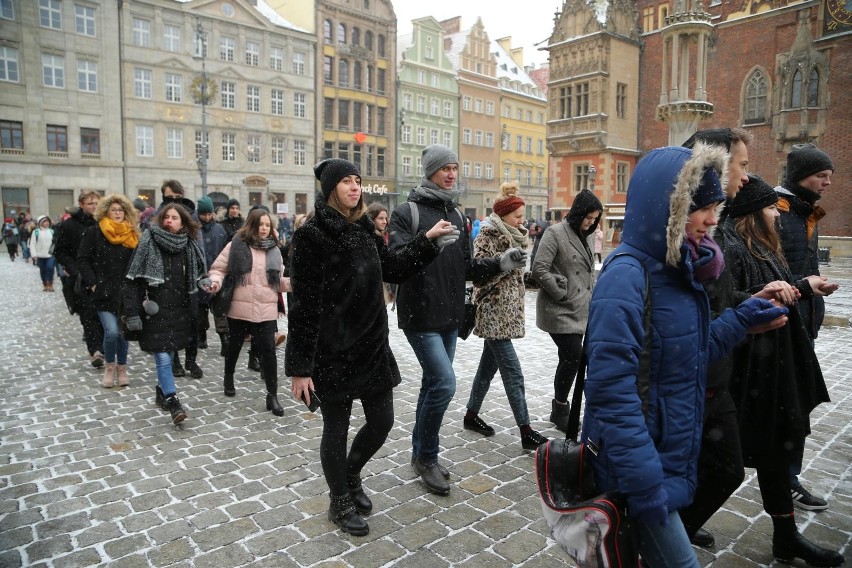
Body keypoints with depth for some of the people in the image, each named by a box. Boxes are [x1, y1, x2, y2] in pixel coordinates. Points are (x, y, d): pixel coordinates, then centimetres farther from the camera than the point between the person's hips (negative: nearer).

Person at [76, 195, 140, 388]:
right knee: (112, 331, -11)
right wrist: (93, 283, -11)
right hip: (103, 292, -3)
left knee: (123, 332, 6)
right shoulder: (94, 232, -2)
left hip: (126, 292, 3)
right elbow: (83, 260, -2)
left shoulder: (132, 235, 8)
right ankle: (109, 367, 12)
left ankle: (122, 368, 22)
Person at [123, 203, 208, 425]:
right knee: (162, 357, -7)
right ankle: (172, 401, -1)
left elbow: (196, 277, 20)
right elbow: (133, 280, -7)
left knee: (169, 354, 13)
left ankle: (161, 391, 33)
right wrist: (133, 313, -11)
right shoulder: (148, 244, -6)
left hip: (179, 312, 4)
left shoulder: (189, 247, 5)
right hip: (155, 312, -4)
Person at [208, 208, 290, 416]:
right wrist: (216, 282, -17)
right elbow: (218, 268, 4)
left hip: (266, 310, 1)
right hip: (240, 308, -1)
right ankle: (229, 380, 45)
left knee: (268, 350, -5)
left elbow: (280, 281, 12)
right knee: (234, 346, 18)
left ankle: (272, 395, 3)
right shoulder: (236, 245, -2)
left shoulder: (274, 250, 9)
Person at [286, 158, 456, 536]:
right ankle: (340, 503, 33)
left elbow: (392, 269, 18)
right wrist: (300, 367, -16)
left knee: (382, 422, 12)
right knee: (336, 428, 10)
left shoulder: (363, 230, 8)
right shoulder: (311, 235, -13)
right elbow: (304, 305, -15)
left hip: (372, 346, 7)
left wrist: (427, 239, 13)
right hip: (332, 351, -6)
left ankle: (351, 475, 42)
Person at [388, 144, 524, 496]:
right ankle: (427, 457, 9)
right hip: (421, 316, -7)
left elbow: (467, 267, 15)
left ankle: (421, 454, 29)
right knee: (444, 383, -12)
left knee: (433, 383, 14)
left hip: (450, 317, 7)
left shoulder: (456, 214, 14)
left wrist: (500, 264, 0)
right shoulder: (407, 213, -8)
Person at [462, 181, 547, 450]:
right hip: (493, 314, -9)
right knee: (513, 373, -8)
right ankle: (526, 431, -2)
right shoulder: (487, 236, -12)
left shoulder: (513, 236, 14)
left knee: (489, 365, 15)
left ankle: (471, 415, 28)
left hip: (505, 312, 9)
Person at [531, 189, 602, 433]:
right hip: (560, 311, -8)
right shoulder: (555, 232, -10)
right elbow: (539, 269, -17)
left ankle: (559, 409, 23)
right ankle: (561, 408, 10)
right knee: (573, 357, -9)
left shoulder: (582, 236, 15)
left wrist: (589, 298, 10)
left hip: (579, 310, 8)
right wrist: (562, 294, -14)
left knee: (570, 358, 10)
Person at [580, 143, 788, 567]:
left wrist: (742, 319, 1)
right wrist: (643, 481, -25)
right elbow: (612, 388, -28)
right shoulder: (627, 274, -24)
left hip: (669, 455, 9)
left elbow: (688, 353, 12)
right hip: (641, 464, -8)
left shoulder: (675, 267, 4)